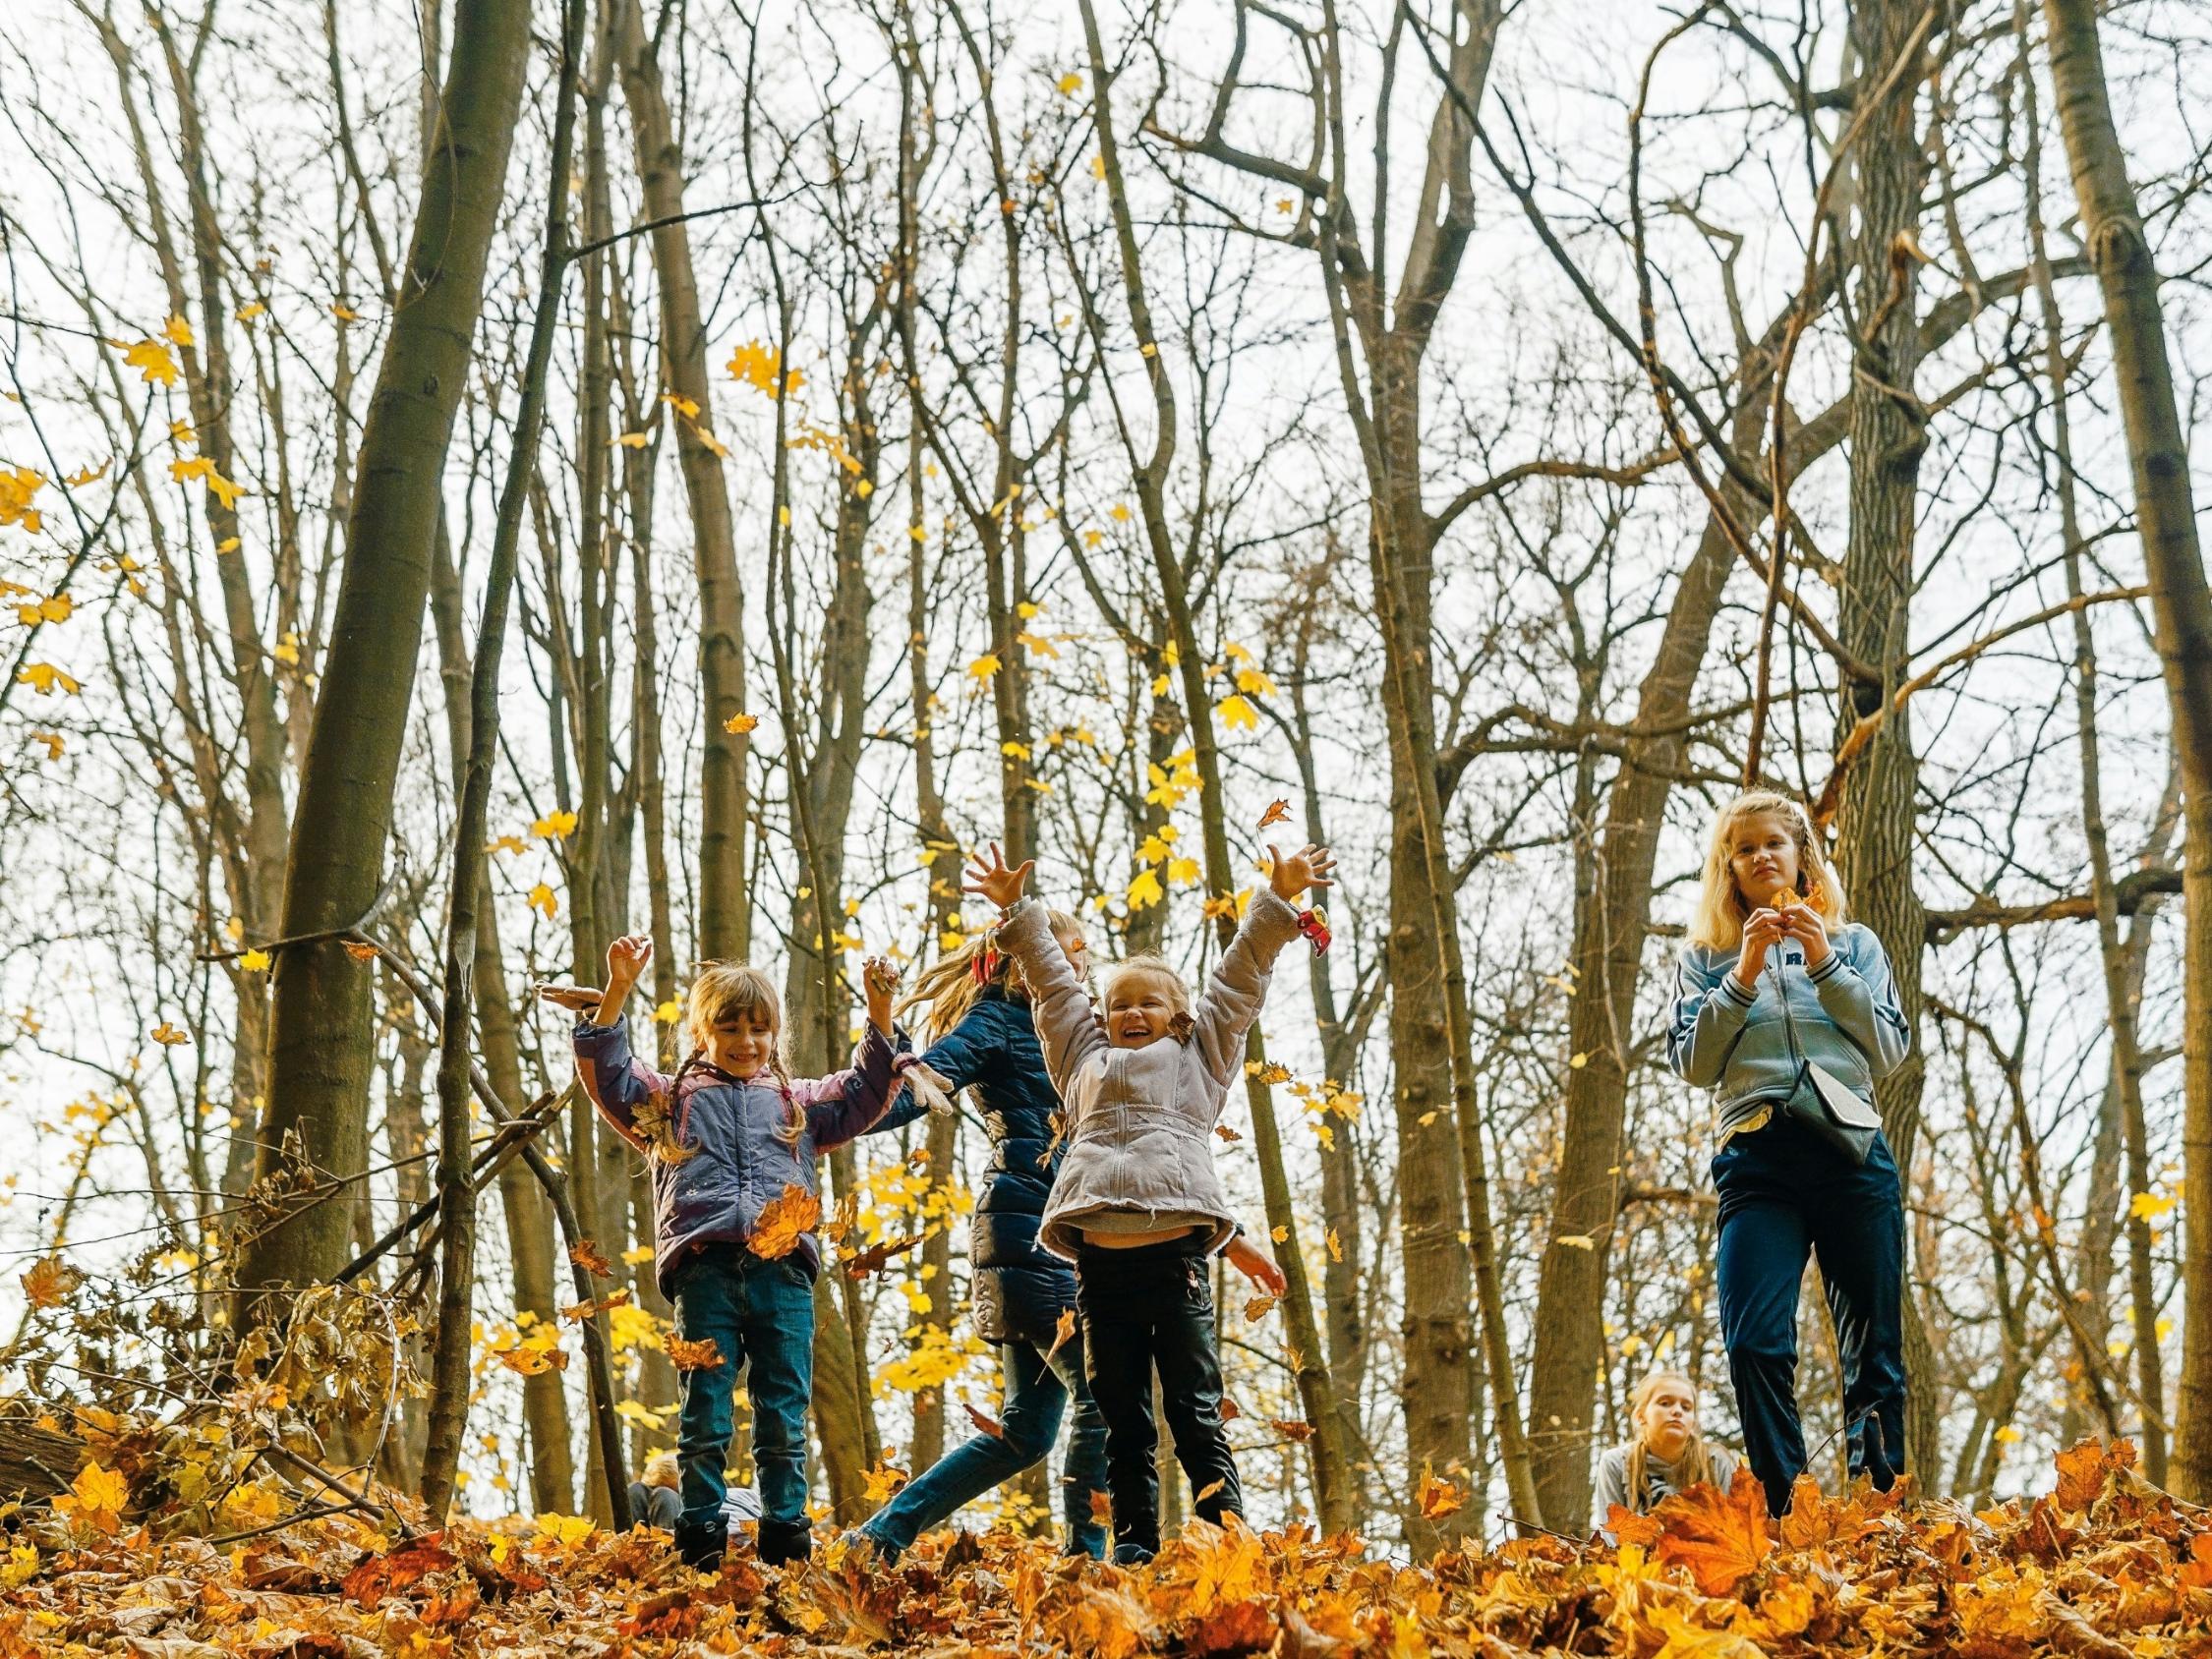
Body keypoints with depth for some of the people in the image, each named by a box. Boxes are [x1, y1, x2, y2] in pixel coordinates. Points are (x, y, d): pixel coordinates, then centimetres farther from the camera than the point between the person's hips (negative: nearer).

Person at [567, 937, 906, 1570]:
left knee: (784, 1421, 1)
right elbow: (608, 1073, 6)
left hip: (783, 1271, 2)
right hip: (706, 1271, -1)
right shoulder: (669, 1100, 19)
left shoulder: (796, 1103, 25)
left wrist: (880, 1013, 6)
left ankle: (787, 1542, 5)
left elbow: (864, 1093, 19)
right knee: (704, 1419, -3)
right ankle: (700, 1541, 1)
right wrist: (618, 989, -6)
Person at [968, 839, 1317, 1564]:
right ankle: (1133, 1546, 8)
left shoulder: (1199, 1055, 21)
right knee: (1123, 1419, 5)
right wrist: (1017, 913, 38)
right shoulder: (1085, 1059, 27)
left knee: (1196, 1412, -4)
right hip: (1099, 1261, 3)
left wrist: (1278, 900, 17)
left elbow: (1240, 976, 20)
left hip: (1174, 1257, -3)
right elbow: (1053, 981, 34)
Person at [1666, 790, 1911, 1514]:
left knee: (1874, 1347, 0)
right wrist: (1744, 975, -7)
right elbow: (1693, 1062, 3)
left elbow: (1889, 1048, 6)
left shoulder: (1853, 944, 17)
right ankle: (1785, 1511, -11)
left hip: (1851, 1152, 1)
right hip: (1757, 1160, -1)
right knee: (1755, 1344, -16)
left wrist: (1824, 964, -4)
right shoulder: (1706, 957, 15)